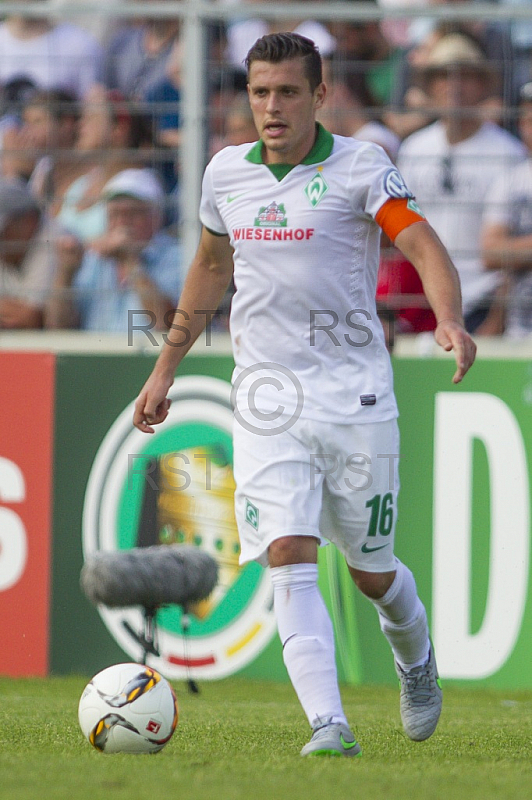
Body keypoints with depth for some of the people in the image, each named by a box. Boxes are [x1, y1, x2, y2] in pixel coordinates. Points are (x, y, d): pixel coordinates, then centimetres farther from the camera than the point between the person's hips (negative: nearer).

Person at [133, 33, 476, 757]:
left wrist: (449, 320, -36)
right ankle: (329, 726, -22)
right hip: (266, 397, 3)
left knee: (371, 573, 8)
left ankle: (416, 661, 41)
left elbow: (424, 246, -17)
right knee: (289, 557, -16)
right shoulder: (226, 173, 8)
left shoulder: (360, 167, -6)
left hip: (355, 394, -3)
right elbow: (210, 268, 24)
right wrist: (165, 369, 27)